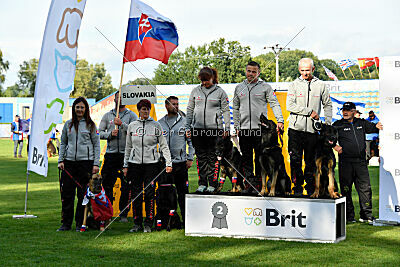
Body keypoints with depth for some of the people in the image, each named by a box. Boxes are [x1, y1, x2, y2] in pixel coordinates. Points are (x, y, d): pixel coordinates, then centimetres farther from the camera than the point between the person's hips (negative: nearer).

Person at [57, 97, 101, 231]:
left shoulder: (90, 125, 4)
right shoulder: (68, 124, 12)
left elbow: (96, 145, 3)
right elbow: (63, 143, 16)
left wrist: (96, 163, -4)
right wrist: (60, 160, 5)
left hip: (85, 161, -3)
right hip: (69, 161, 3)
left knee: (83, 194, 0)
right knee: (67, 193, 1)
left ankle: (80, 223, 9)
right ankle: (66, 223, 10)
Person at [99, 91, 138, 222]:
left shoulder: (131, 115, 6)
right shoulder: (107, 115, 14)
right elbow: (100, 132, 9)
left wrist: (122, 124, -15)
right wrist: (110, 134, -9)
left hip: (126, 154, -2)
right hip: (110, 154, 2)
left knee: (126, 186, 0)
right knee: (107, 184, 1)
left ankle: (123, 214, 9)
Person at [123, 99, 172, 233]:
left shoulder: (156, 125, 3)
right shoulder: (132, 125, 9)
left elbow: (164, 145, 2)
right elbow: (128, 147, 14)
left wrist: (168, 163, -6)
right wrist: (125, 165, 11)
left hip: (151, 163, -2)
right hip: (135, 163, 2)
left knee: (149, 193, -4)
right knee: (136, 194, 3)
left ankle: (148, 224, 4)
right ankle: (137, 223, 12)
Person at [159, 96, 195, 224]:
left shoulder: (184, 121, 5)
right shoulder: (160, 123, 10)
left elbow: (191, 141, 5)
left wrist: (190, 158, -2)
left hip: (181, 162, -2)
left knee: (183, 192, 1)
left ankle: (186, 219, 7)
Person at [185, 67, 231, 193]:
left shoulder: (220, 92, 4)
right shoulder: (195, 91, 11)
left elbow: (225, 111, 4)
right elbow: (190, 110, 15)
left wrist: (227, 128, -3)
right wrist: (188, 127, 9)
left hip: (214, 129, -3)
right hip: (198, 129, 3)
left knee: (213, 157, -2)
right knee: (201, 157, 5)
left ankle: (212, 184, 4)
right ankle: (202, 183, 11)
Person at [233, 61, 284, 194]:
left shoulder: (265, 87, 3)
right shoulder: (239, 88, 14)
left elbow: (274, 104, -2)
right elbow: (236, 108, 17)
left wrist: (280, 120, -16)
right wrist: (236, 126, 11)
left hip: (260, 128, -3)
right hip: (244, 129, 3)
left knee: (260, 158, -1)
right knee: (246, 158, 5)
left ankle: (258, 184, 4)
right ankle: (249, 184, 9)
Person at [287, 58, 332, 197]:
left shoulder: (320, 85, 7)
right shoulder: (294, 85, 3)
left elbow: (327, 105, 16)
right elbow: (289, 106, -7)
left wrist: (328, 122, 5)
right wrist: (310, 112, -11)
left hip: (313, 129, 1)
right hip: (296, 128, -1)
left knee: (311, 161, 7)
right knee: (295, 159, -2)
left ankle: (311, 188, 17)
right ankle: (298, 187, 8)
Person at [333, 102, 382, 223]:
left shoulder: (361, 123, 13)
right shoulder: (338, 125, 5)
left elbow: (371, 127, 17)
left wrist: (377, 126, -7)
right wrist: (335, 146, -14)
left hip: (361, 162, 3)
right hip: (345, 162, -3)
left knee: (365, 188, 2)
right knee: (346, 189, 1)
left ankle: (366, 215, 9)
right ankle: (348, 216, 9)